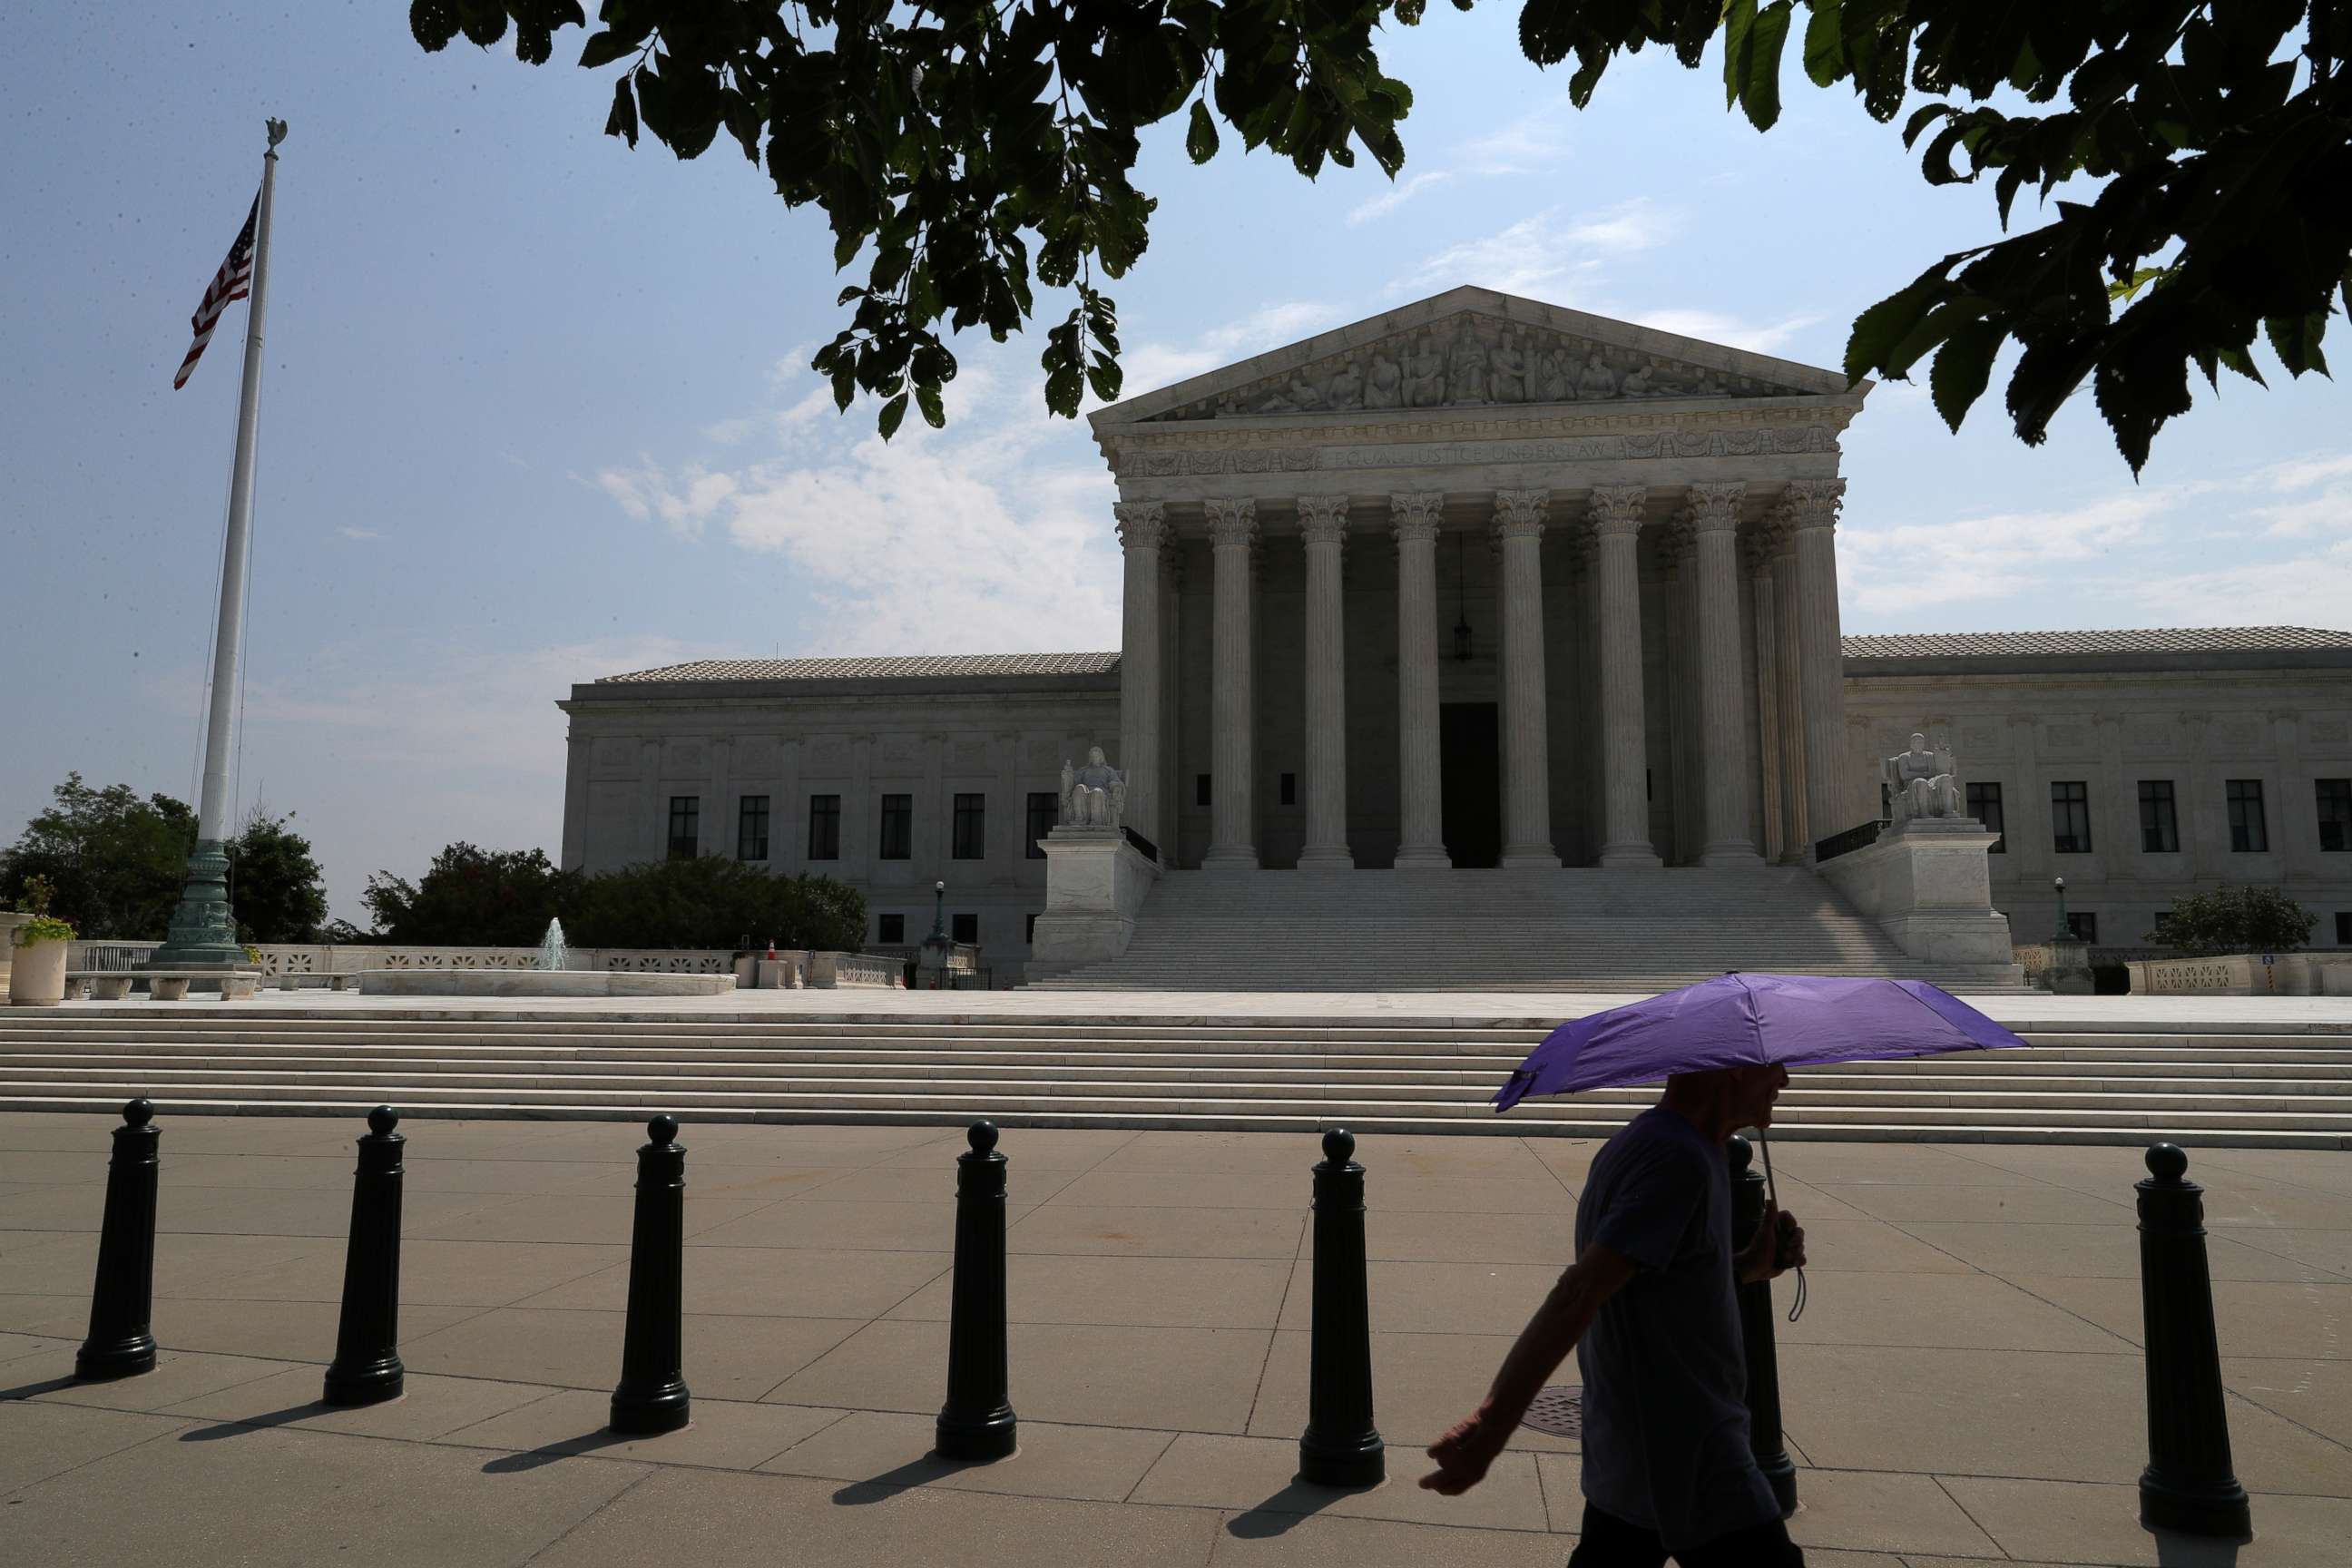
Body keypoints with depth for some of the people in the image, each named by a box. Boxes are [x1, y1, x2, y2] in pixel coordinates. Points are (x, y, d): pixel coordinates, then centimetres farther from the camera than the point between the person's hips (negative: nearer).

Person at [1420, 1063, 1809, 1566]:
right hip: (1691, 1467, -9)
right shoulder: (1679, 1160, -23)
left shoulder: (1634, 1143, 7)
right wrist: (1491, 1429, -31)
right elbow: (1579, 1294, -29)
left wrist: (1749, 1265, 4)